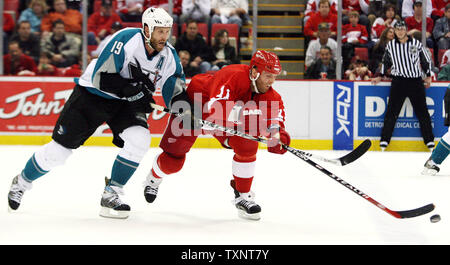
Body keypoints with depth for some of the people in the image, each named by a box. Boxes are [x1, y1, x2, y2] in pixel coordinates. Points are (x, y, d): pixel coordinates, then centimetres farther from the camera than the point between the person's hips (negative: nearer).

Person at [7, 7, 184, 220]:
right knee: (60, 148, -2)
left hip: (125, 103, 5)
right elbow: (101, 78, -28)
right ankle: (21, 183, 25)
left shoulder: (168, 55, -9)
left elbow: (174, 92, -2)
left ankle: (111, 195, -9)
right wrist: (133, 89, -36)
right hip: (92, 93, -4)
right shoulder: (127, 40, -26)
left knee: (139, 139, -24)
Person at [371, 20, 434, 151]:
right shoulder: (390, 45, 5)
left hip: (416, 81, 0)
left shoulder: (416, 43, 2)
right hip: (398, 80, 0)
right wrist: (380, 76, 16)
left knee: (422, 111, 3)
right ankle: (384, 140, 2)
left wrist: (428, 76, 10)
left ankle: (429, 140, 10)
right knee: (392, 111, -3)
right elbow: (386, 62, 19)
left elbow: (425, 59, 10)